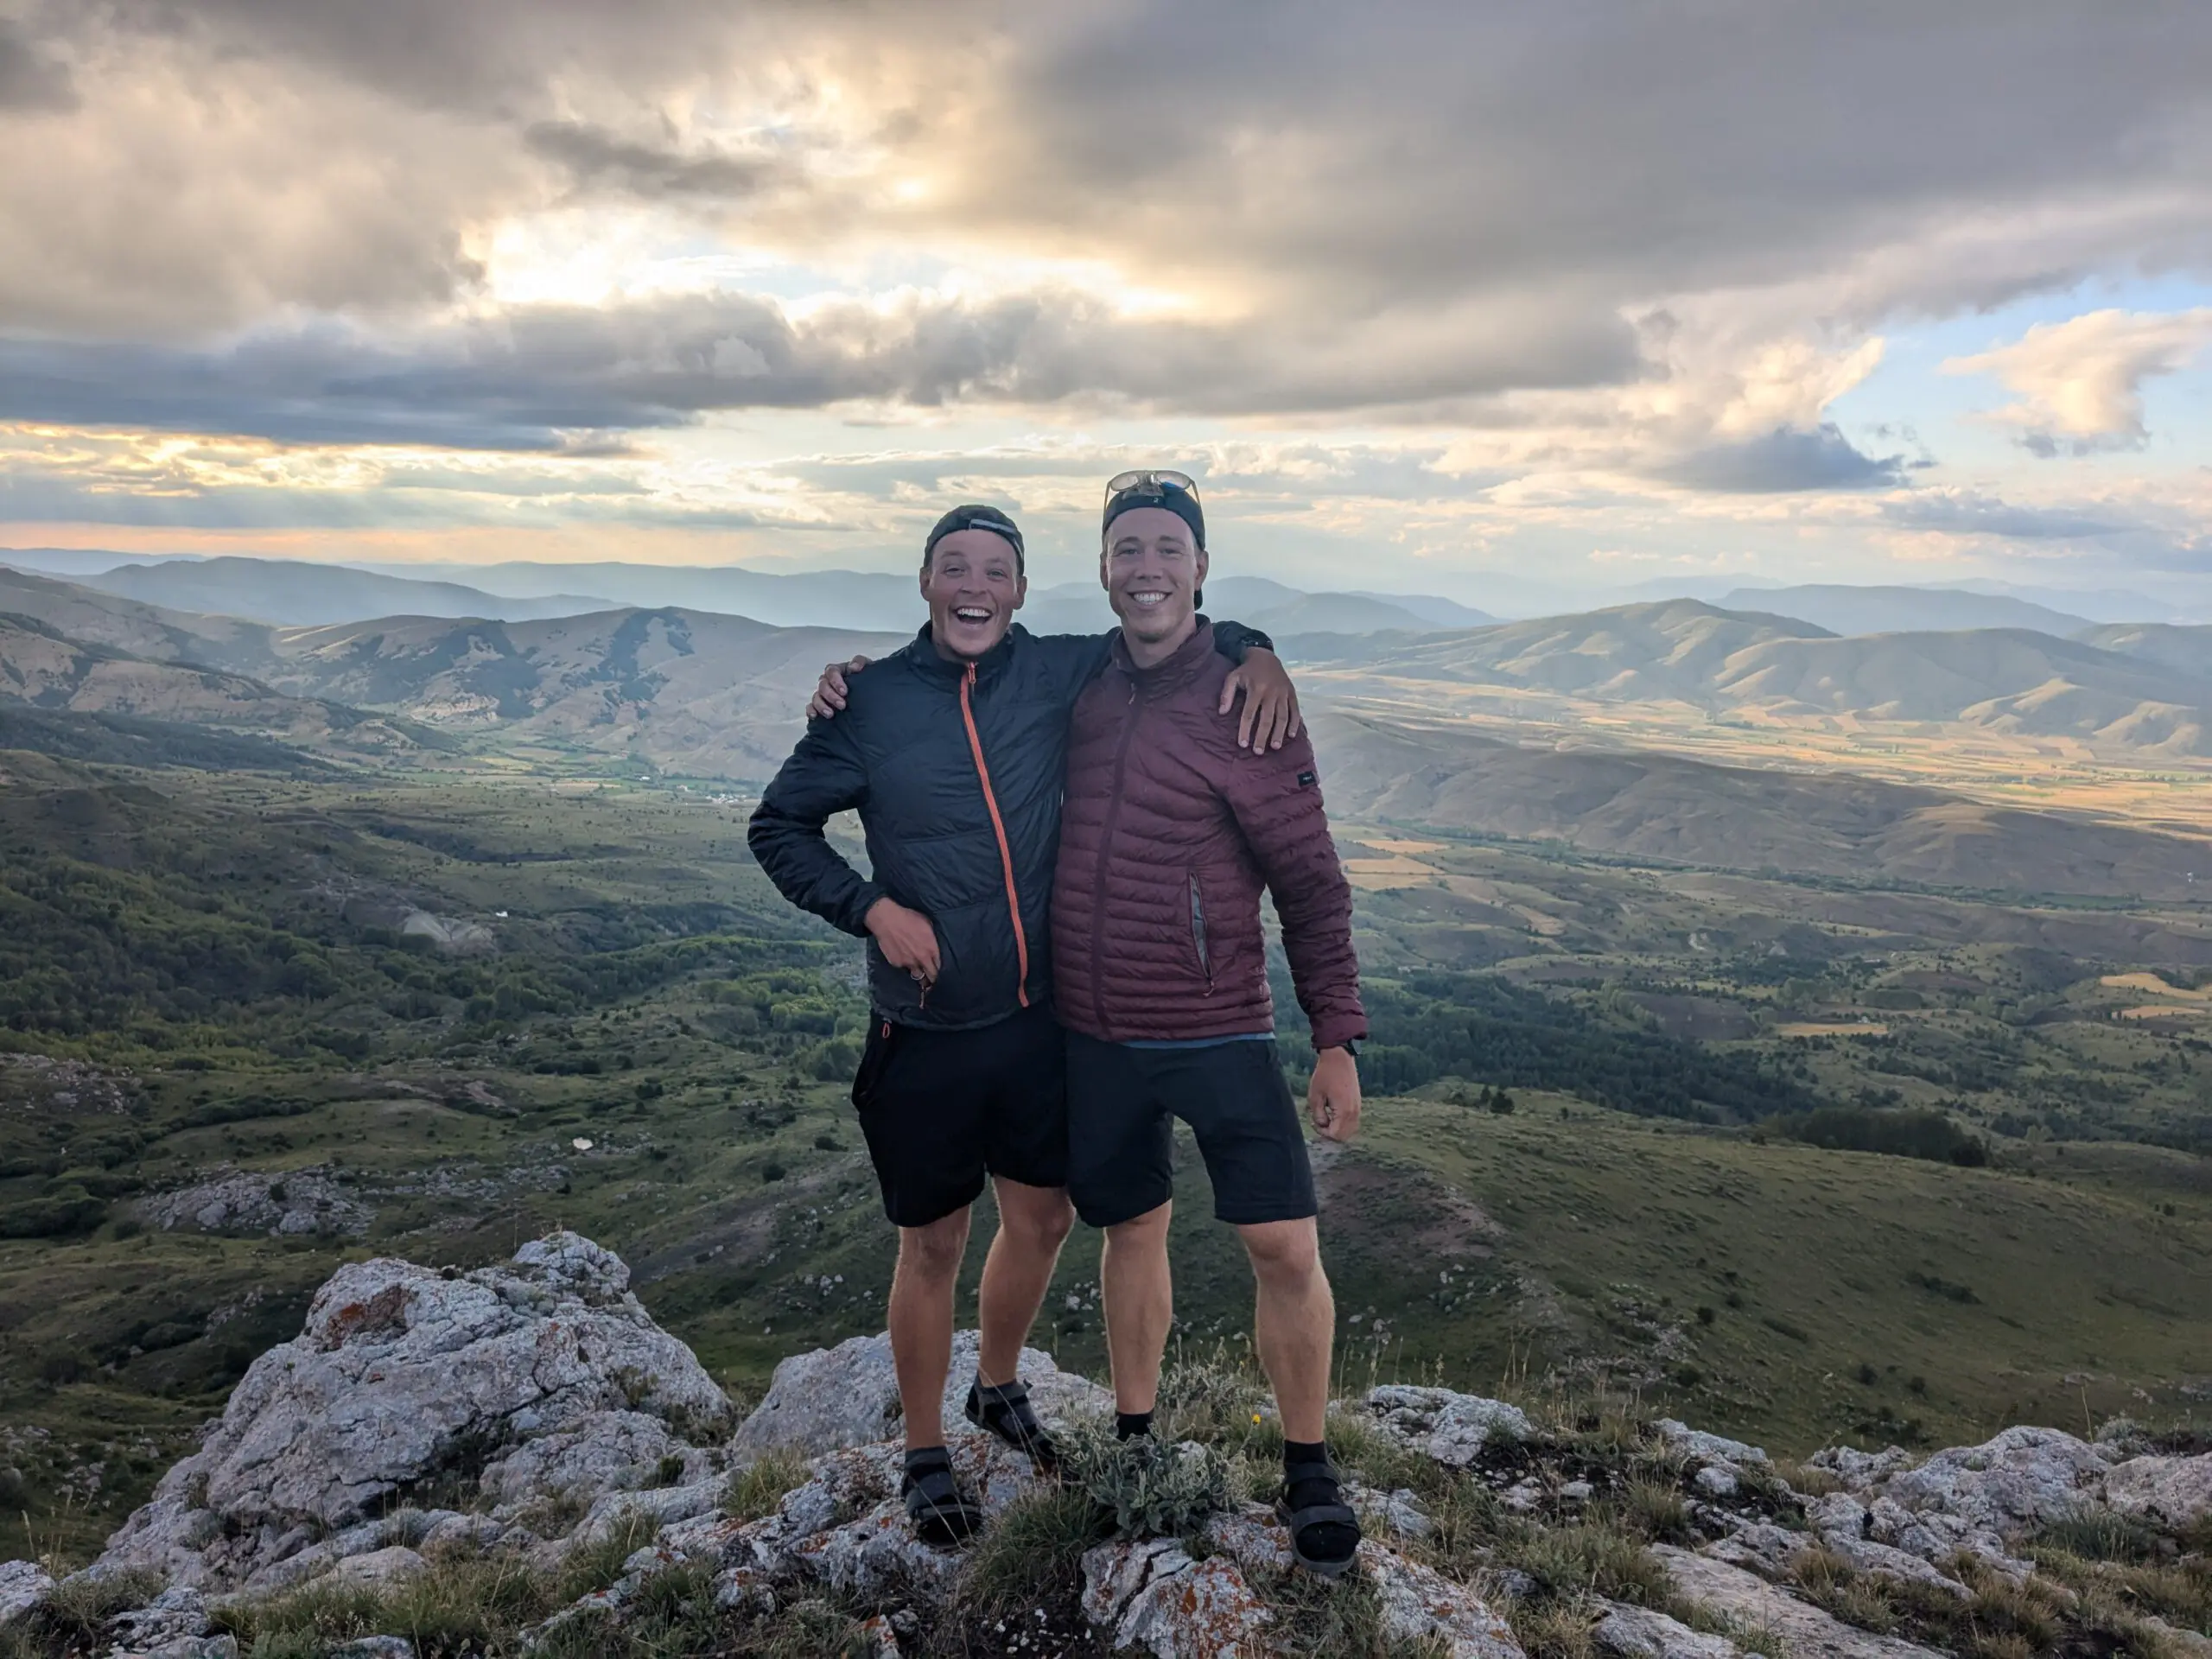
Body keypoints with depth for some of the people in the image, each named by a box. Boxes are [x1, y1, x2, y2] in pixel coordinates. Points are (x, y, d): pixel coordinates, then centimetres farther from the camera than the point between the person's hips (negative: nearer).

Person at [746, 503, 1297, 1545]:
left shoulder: (1057, 674, -3)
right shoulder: (871, 700, -9)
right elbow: (778, 828, 0)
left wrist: (1252, 650, -9)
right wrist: (873, 907, -14)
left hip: (1041, 1018, 4)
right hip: (926, 1035, -3)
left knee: (1042, 1220, 18)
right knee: (932, 1247, 10)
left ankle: (998, 1390, 47)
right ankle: (925, 1457, 33)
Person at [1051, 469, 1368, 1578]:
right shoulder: (1079, 688, 2)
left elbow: (1312, 885, -6)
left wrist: (1338, 1039, -9)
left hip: (1218, 1034, -3)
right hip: (1093, 1037, 4)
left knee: (1285, 1247, -4)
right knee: (1132, 1230, 18)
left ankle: (1308, 1473, 19)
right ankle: (1134, 1439, 37)